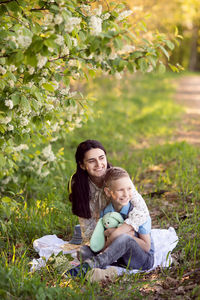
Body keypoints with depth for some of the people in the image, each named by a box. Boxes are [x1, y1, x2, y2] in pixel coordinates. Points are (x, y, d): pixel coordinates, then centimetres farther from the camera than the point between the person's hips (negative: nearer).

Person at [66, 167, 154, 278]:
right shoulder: (105, 213, -1)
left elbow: (146, 246, -12)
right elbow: (105, 246, 0)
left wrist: (119, 233, -16)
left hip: (144, 260, -5)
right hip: (120, 259, 5)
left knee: (125, 238, -34)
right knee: (85, 249, -10)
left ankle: (90, 265, -42)